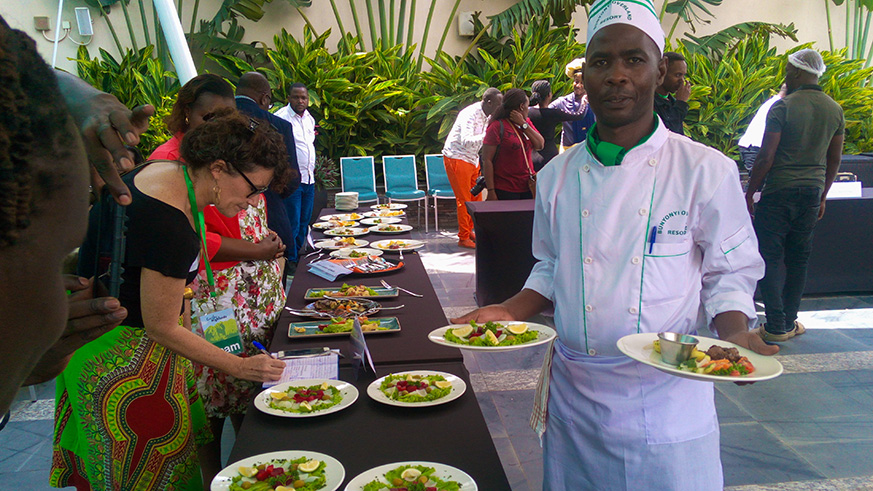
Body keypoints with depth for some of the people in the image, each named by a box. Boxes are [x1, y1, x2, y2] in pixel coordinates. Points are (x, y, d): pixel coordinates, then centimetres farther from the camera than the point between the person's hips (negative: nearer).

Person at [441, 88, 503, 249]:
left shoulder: (486, 116, 4)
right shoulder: (470, 114, -24)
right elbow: (466, 141, -37)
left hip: (472, 159, 9)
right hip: (457, 158, -9)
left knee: (476, 197, 10)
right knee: (464, 200, -5)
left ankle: (469, 231, 24)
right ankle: (463, 238, 5)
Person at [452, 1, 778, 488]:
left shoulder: (707, 170, -7)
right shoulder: (558, 175, 2)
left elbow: (730, 275, -1)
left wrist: (734, 336, -18)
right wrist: (510, 312, -3)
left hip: (668, 397, -2)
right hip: (574, 393, 3)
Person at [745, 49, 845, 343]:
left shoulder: (783, 107, -11)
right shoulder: (835, 110, 8)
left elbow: (766, 157, -13)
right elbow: (834, 160, 13)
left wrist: (750, 193, -5)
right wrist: (822, 197, 22)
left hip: (779, 192, -6)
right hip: (812, 192, 6)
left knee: (768, 260, 1)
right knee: (798, 260, 14)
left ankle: (776, 327, 0)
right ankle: (789, 323, 20)